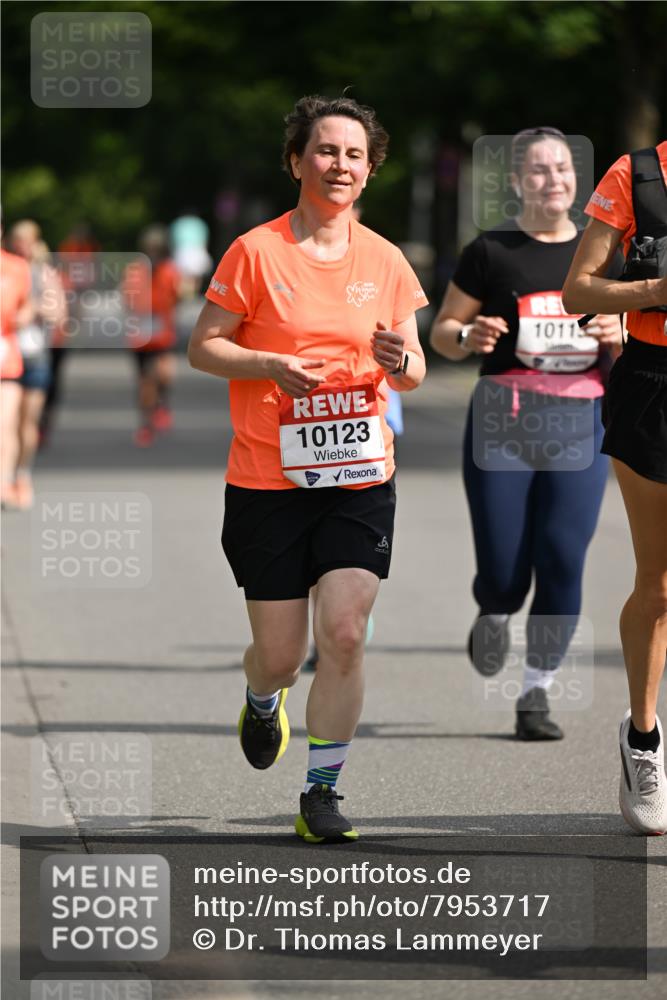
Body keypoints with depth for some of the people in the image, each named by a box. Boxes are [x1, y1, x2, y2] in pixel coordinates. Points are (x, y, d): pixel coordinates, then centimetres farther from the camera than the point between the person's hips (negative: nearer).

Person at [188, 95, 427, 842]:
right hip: (269, 479, -2)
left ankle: (321, 793, -1)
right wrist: (271, 365, -17)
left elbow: (412, 373, 13)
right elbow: (203, 346, 0)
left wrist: (400, 362, -10)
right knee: (280, 653, 3)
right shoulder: (256, 252, -4)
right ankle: (262, 701, 41)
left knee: (344, 634, -13)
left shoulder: (384, 261, 6)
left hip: (361, 478, 2)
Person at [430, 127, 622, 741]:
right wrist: (469, 338, -15)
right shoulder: (491, 252, 1)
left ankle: (536, 694, 8)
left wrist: (617, 336, -6)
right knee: (504, 579, -4)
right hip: (502, 421, -2)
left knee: (563, 563, -7)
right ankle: (494, 617, 33)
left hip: (580, 423, 2)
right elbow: (442, 332, 6)